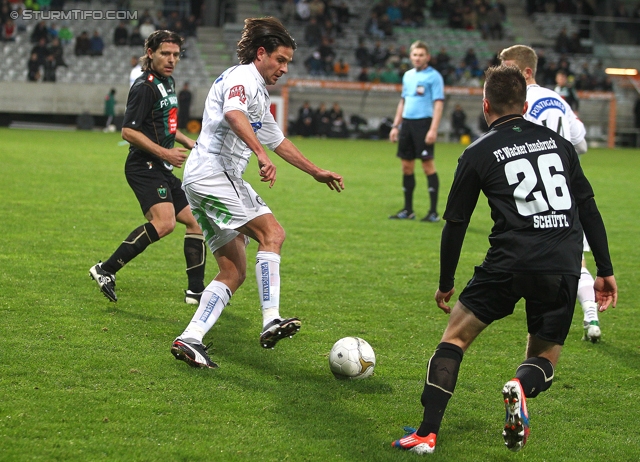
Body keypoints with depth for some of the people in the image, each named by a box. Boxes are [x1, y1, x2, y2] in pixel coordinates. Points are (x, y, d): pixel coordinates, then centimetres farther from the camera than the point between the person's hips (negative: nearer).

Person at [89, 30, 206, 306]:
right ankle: (106, 270, -22)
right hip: (144, 167, -10)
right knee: (164, 222, -28)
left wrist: (188, 142, 21)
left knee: (195, 221, 10)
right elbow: (129, 131, -19)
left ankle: (196, 290, 15)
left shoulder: (168, 83, 17)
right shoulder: (144, 87, -13)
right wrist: (164, 153, -20)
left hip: (162, 170, 10)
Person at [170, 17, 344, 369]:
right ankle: (271, 321, -27)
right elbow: (233, 114, -30)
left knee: (234, 273, 4)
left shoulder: (258, 92, 26)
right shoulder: (241, 77, -7)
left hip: (201, 181, 10)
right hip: (213, 173, -10)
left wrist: (316, 173, 42)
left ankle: (189, 339, -3)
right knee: (271, 233, -18)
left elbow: (277, 140, 38)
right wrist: (261, 155, -41)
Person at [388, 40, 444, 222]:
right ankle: (408, 210, 15)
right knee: (406, 166, 8)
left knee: (428, 165, -8)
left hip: (424, 123, -7)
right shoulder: (407, 76, 16)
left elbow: (439, 103, -10)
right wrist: (395, 126, 18)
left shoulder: (434, 76, -5)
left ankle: (434, 211, -5)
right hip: (407, 123, 7)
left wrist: (433, 129, -19)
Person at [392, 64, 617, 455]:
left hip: (510, 262, -3)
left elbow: (455, 224, 10)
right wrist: (605, 270, 17)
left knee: (456, 336, 13)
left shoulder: (479, 154, 6)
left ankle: (428, 433, 2)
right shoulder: (558, 142, 14)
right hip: (564, 268, 3)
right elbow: (588, 207, 13)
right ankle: (523, 386, -17)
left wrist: (446, 284, 21)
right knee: (545, 358, 20)